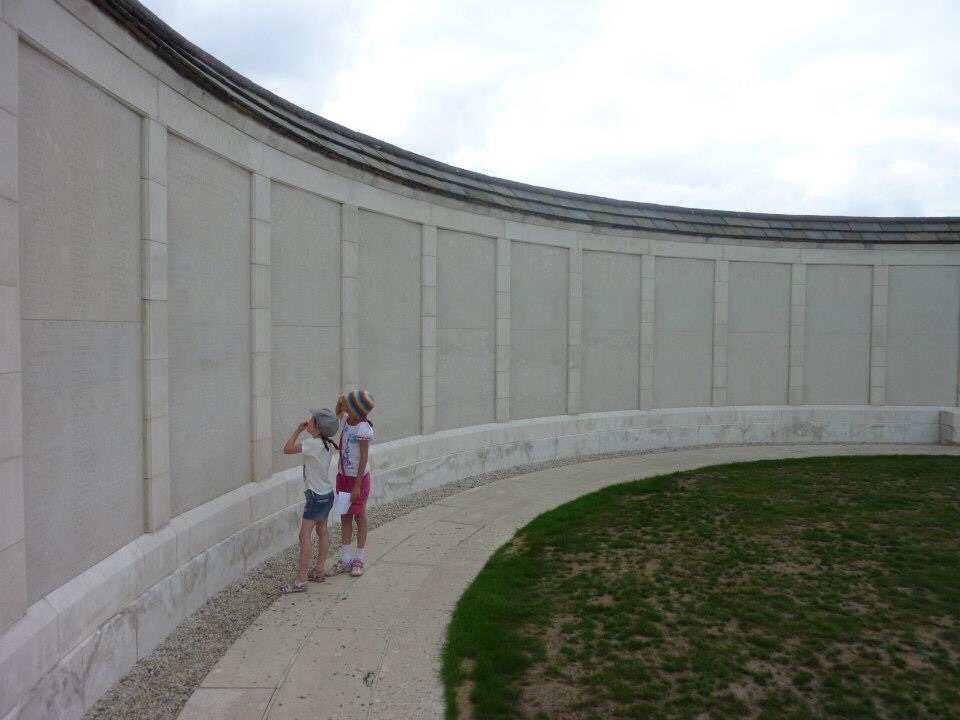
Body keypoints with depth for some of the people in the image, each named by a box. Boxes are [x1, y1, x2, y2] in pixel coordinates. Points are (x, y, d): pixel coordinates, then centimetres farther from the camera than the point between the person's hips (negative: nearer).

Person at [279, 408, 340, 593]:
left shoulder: (313, 444, -22)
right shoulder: (328, 444, 3)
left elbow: (287, 449, -20)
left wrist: (298, 430, -12)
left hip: (316, 496, -9)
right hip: (327, 494, 9)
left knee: (305, 535, -7)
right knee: (322, 531, 16)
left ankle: (300, 580, -6)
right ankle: (318, 571, 27)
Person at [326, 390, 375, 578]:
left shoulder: (363, 430, -24)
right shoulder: (347, 418, -3)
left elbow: (364, 459, -21)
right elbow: (338, 413, 22)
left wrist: (357, 486, -19)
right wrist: (339, 403, -1)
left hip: (358, 478, -7)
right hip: (343, 476, 7)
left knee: (359, 516, 8)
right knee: (345, 516, 12)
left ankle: (358, 559, 21)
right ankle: (345, 559, 21)